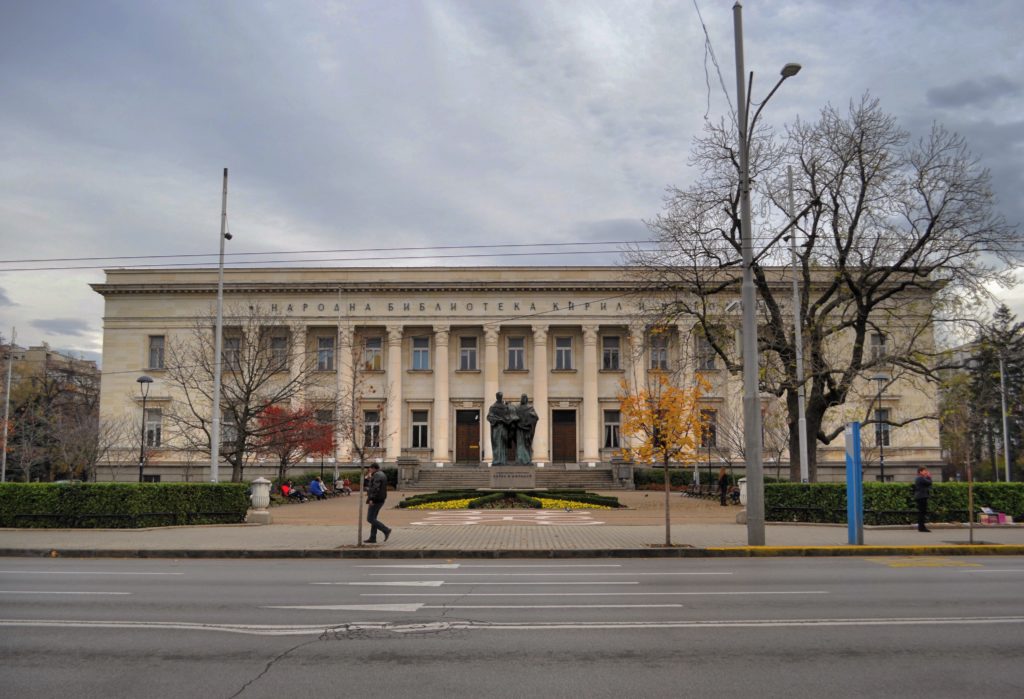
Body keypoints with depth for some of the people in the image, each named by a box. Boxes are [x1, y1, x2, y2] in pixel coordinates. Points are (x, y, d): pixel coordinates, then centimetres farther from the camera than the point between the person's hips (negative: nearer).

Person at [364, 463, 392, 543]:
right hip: (380, 500, 10)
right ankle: (372, 538, 10)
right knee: (373, 518, 11)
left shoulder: (377, 475, -15)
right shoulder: (382, 475, 16)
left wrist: (371, 499, -28)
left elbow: (376, 488, -26)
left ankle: (386, 530, -10)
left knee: (370, 519, -6)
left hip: (375, 500, -10)